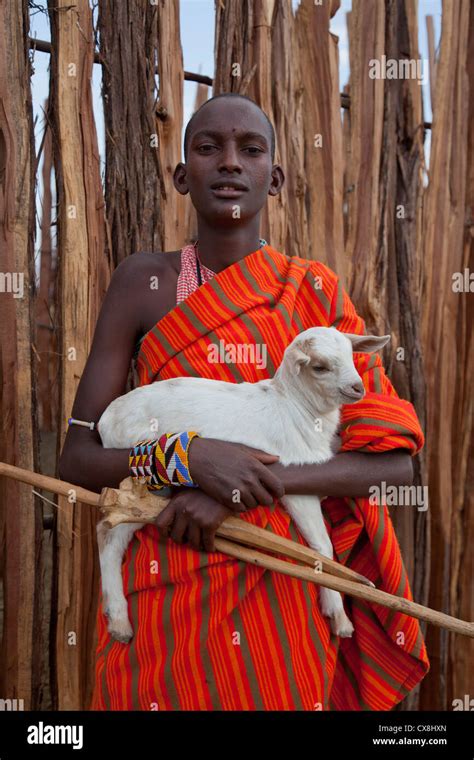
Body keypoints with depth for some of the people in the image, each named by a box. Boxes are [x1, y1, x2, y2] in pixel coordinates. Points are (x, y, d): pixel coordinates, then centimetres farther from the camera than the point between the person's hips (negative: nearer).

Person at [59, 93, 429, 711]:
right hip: (168, 589, 0)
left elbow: (395, 460, -10)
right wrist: (191, 456, -25)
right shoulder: (144, 282, -5)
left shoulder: (316, 292, -3)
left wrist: (240, 490, -21)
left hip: (282, 591, 1)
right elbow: (78, 459, -7)